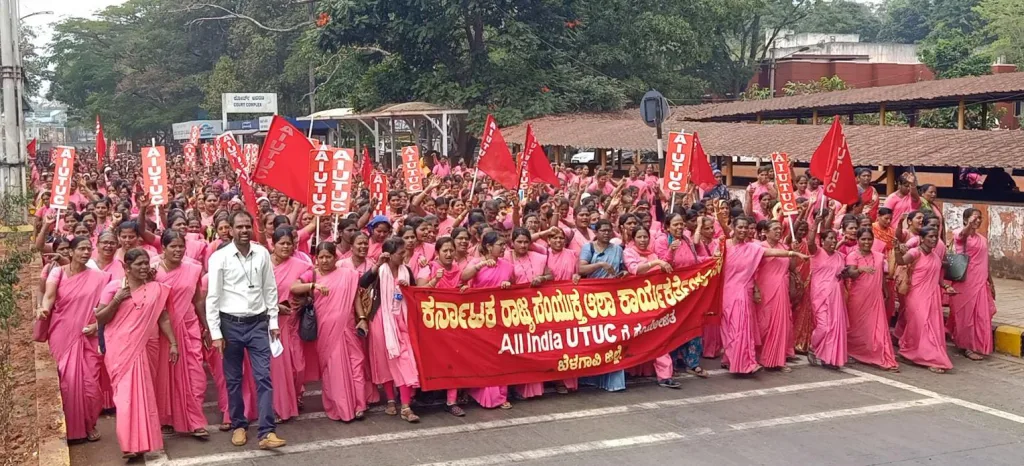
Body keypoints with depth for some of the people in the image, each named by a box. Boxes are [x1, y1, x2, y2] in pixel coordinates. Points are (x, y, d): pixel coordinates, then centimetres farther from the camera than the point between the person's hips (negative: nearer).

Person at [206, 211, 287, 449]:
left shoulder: (262, 253, 1)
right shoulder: (219, 257, -7)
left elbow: (270, 290, 7)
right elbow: (213, 297, -6)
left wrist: (274, 322, 5)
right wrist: (215, 333, -9)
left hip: (258, 322, 1)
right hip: (230, 323, -1)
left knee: (264, 377, -4)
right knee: (233, 379, 10)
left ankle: (266, 432, -3)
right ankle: (238, 426, 26)